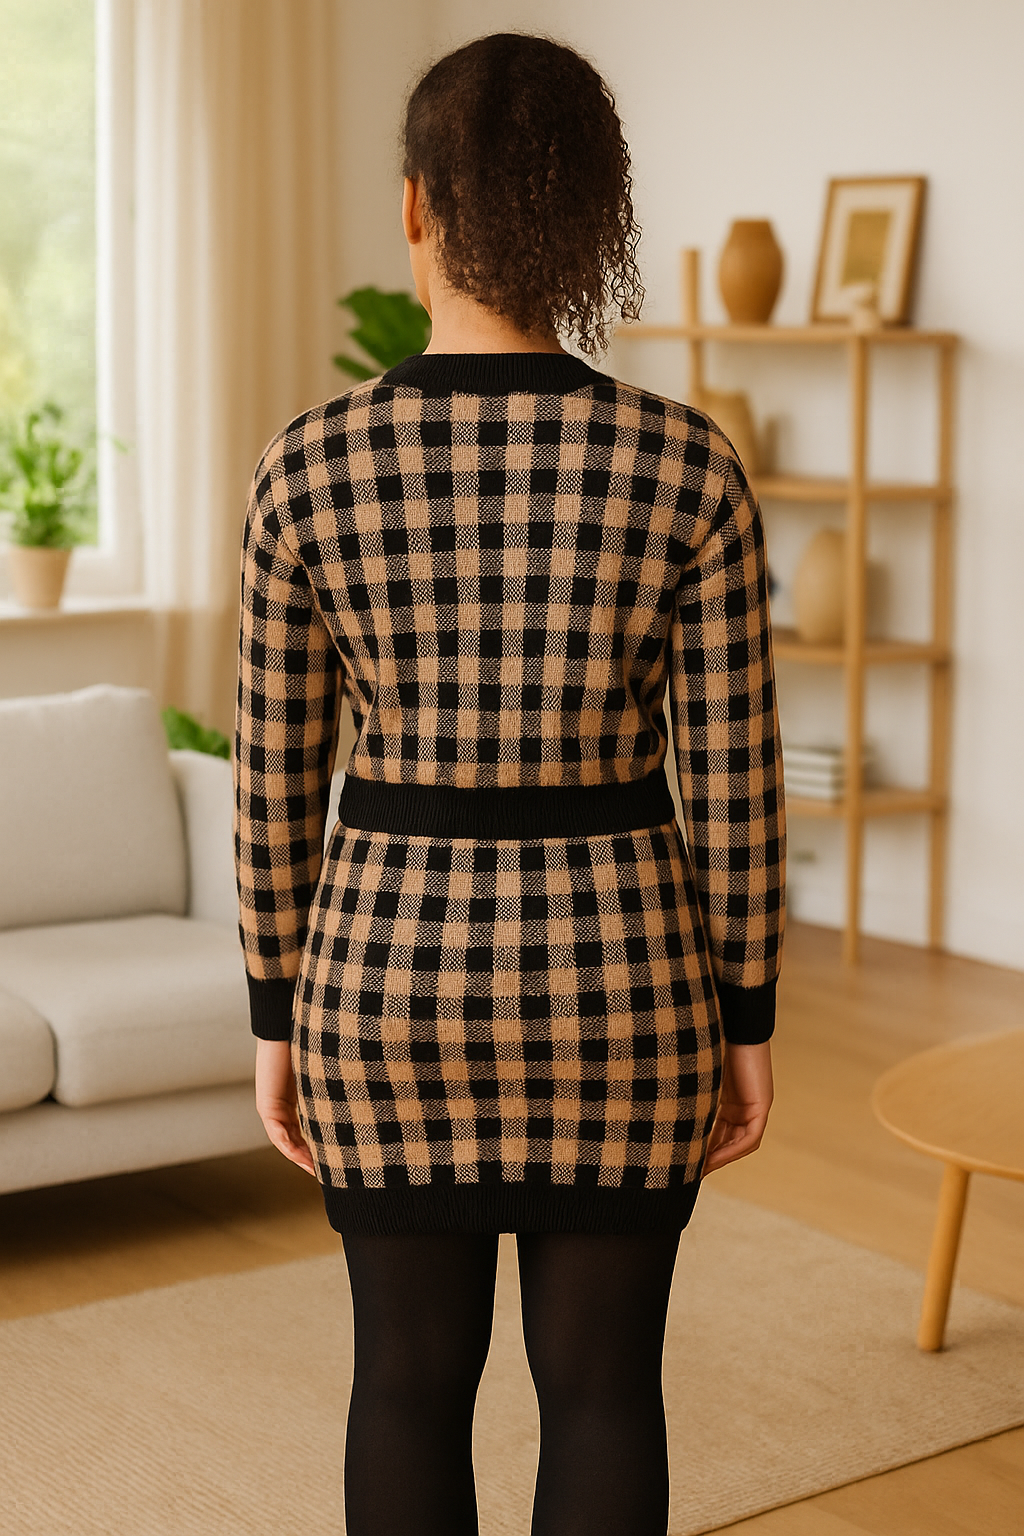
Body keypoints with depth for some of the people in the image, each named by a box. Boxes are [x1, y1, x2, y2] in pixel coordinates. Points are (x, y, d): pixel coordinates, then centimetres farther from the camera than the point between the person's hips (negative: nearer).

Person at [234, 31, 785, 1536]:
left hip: (389, 965, 1)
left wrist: (278, 1016, 8)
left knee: (411, 1377, 17)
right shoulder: (687, 465, -11)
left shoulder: (310, 465, -10)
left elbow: (274, 780, -4)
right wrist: (748, 1021, 4)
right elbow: (733, 785, -8)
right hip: (616, 969, 0)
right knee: (602, 1385, 15)